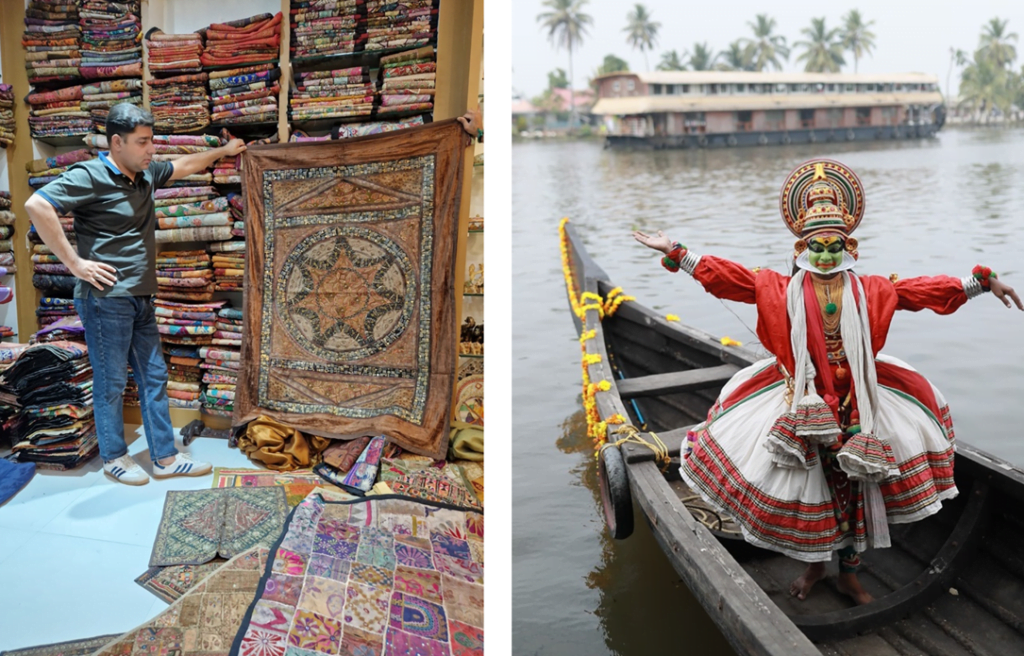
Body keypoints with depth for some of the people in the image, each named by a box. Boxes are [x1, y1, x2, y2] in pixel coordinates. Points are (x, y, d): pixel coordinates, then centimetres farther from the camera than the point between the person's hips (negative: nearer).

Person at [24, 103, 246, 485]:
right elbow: (37, 205, -23)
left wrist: (222, 151, 37)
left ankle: (165, 458, 18)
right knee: (111, 382, 4)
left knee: (154, 376, 10)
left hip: (140, 298, 8)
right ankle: (114, 458, 20)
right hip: (106, 299, -8)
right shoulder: (90, 176, -13)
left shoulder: (145, 174, 11)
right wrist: (75, 263, -21)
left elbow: (182, 166, 30)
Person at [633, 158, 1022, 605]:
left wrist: (982, 282, -3)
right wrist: (676, 252, -13)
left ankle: (849, 572, 29)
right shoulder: (783, 290, 0)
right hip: (804, 406, -1)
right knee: (805, 485, 8)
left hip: (856, 405, 1)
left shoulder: (869, 291, 4)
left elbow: (928, 290, 4)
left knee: (854, 486, 9)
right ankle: (814, 563, 32)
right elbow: (727, 278, -6)